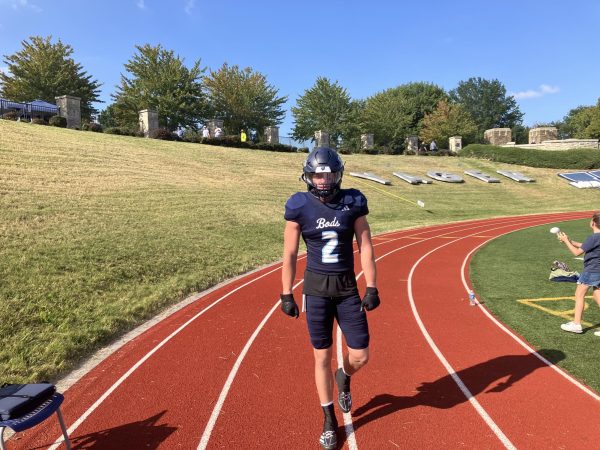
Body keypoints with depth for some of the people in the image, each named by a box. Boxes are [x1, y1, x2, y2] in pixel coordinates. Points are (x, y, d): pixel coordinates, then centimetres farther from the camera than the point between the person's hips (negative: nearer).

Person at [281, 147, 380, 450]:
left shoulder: (353, 203, -4)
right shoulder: (299, 207, -7)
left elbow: (366, 248, -1)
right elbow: (289, 255, -2)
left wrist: (372, 288, -4)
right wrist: (286, 295, -1)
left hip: (347, 288, 1)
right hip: (316, 288, -1)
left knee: (360, 356, 4)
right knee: (322, 356, 8)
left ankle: (344, 378, 42)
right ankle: (329, 419, 30)